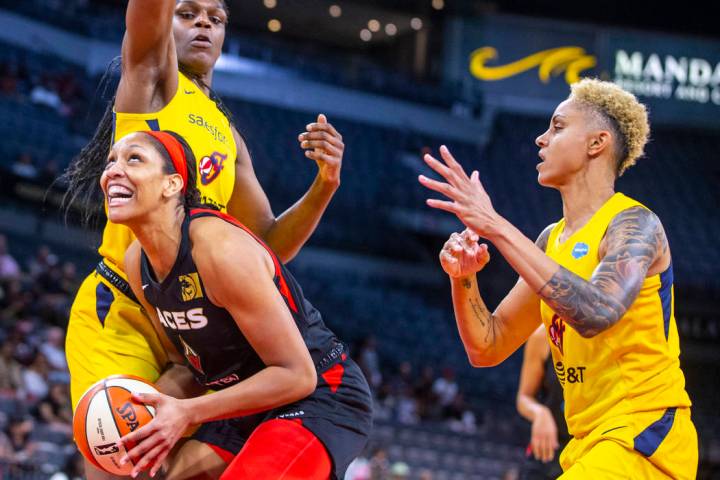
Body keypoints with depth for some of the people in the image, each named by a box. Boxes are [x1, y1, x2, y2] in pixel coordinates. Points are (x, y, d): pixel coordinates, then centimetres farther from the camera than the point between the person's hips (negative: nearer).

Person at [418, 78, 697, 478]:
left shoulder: (635, 224, -11)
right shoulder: (552, 239, 13)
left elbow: (595, 313, -31)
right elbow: (487, 349, 13)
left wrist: (496, 226, -30)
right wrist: (463, 279, -6)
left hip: (643, 435, -8)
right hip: (589, 447, 8)